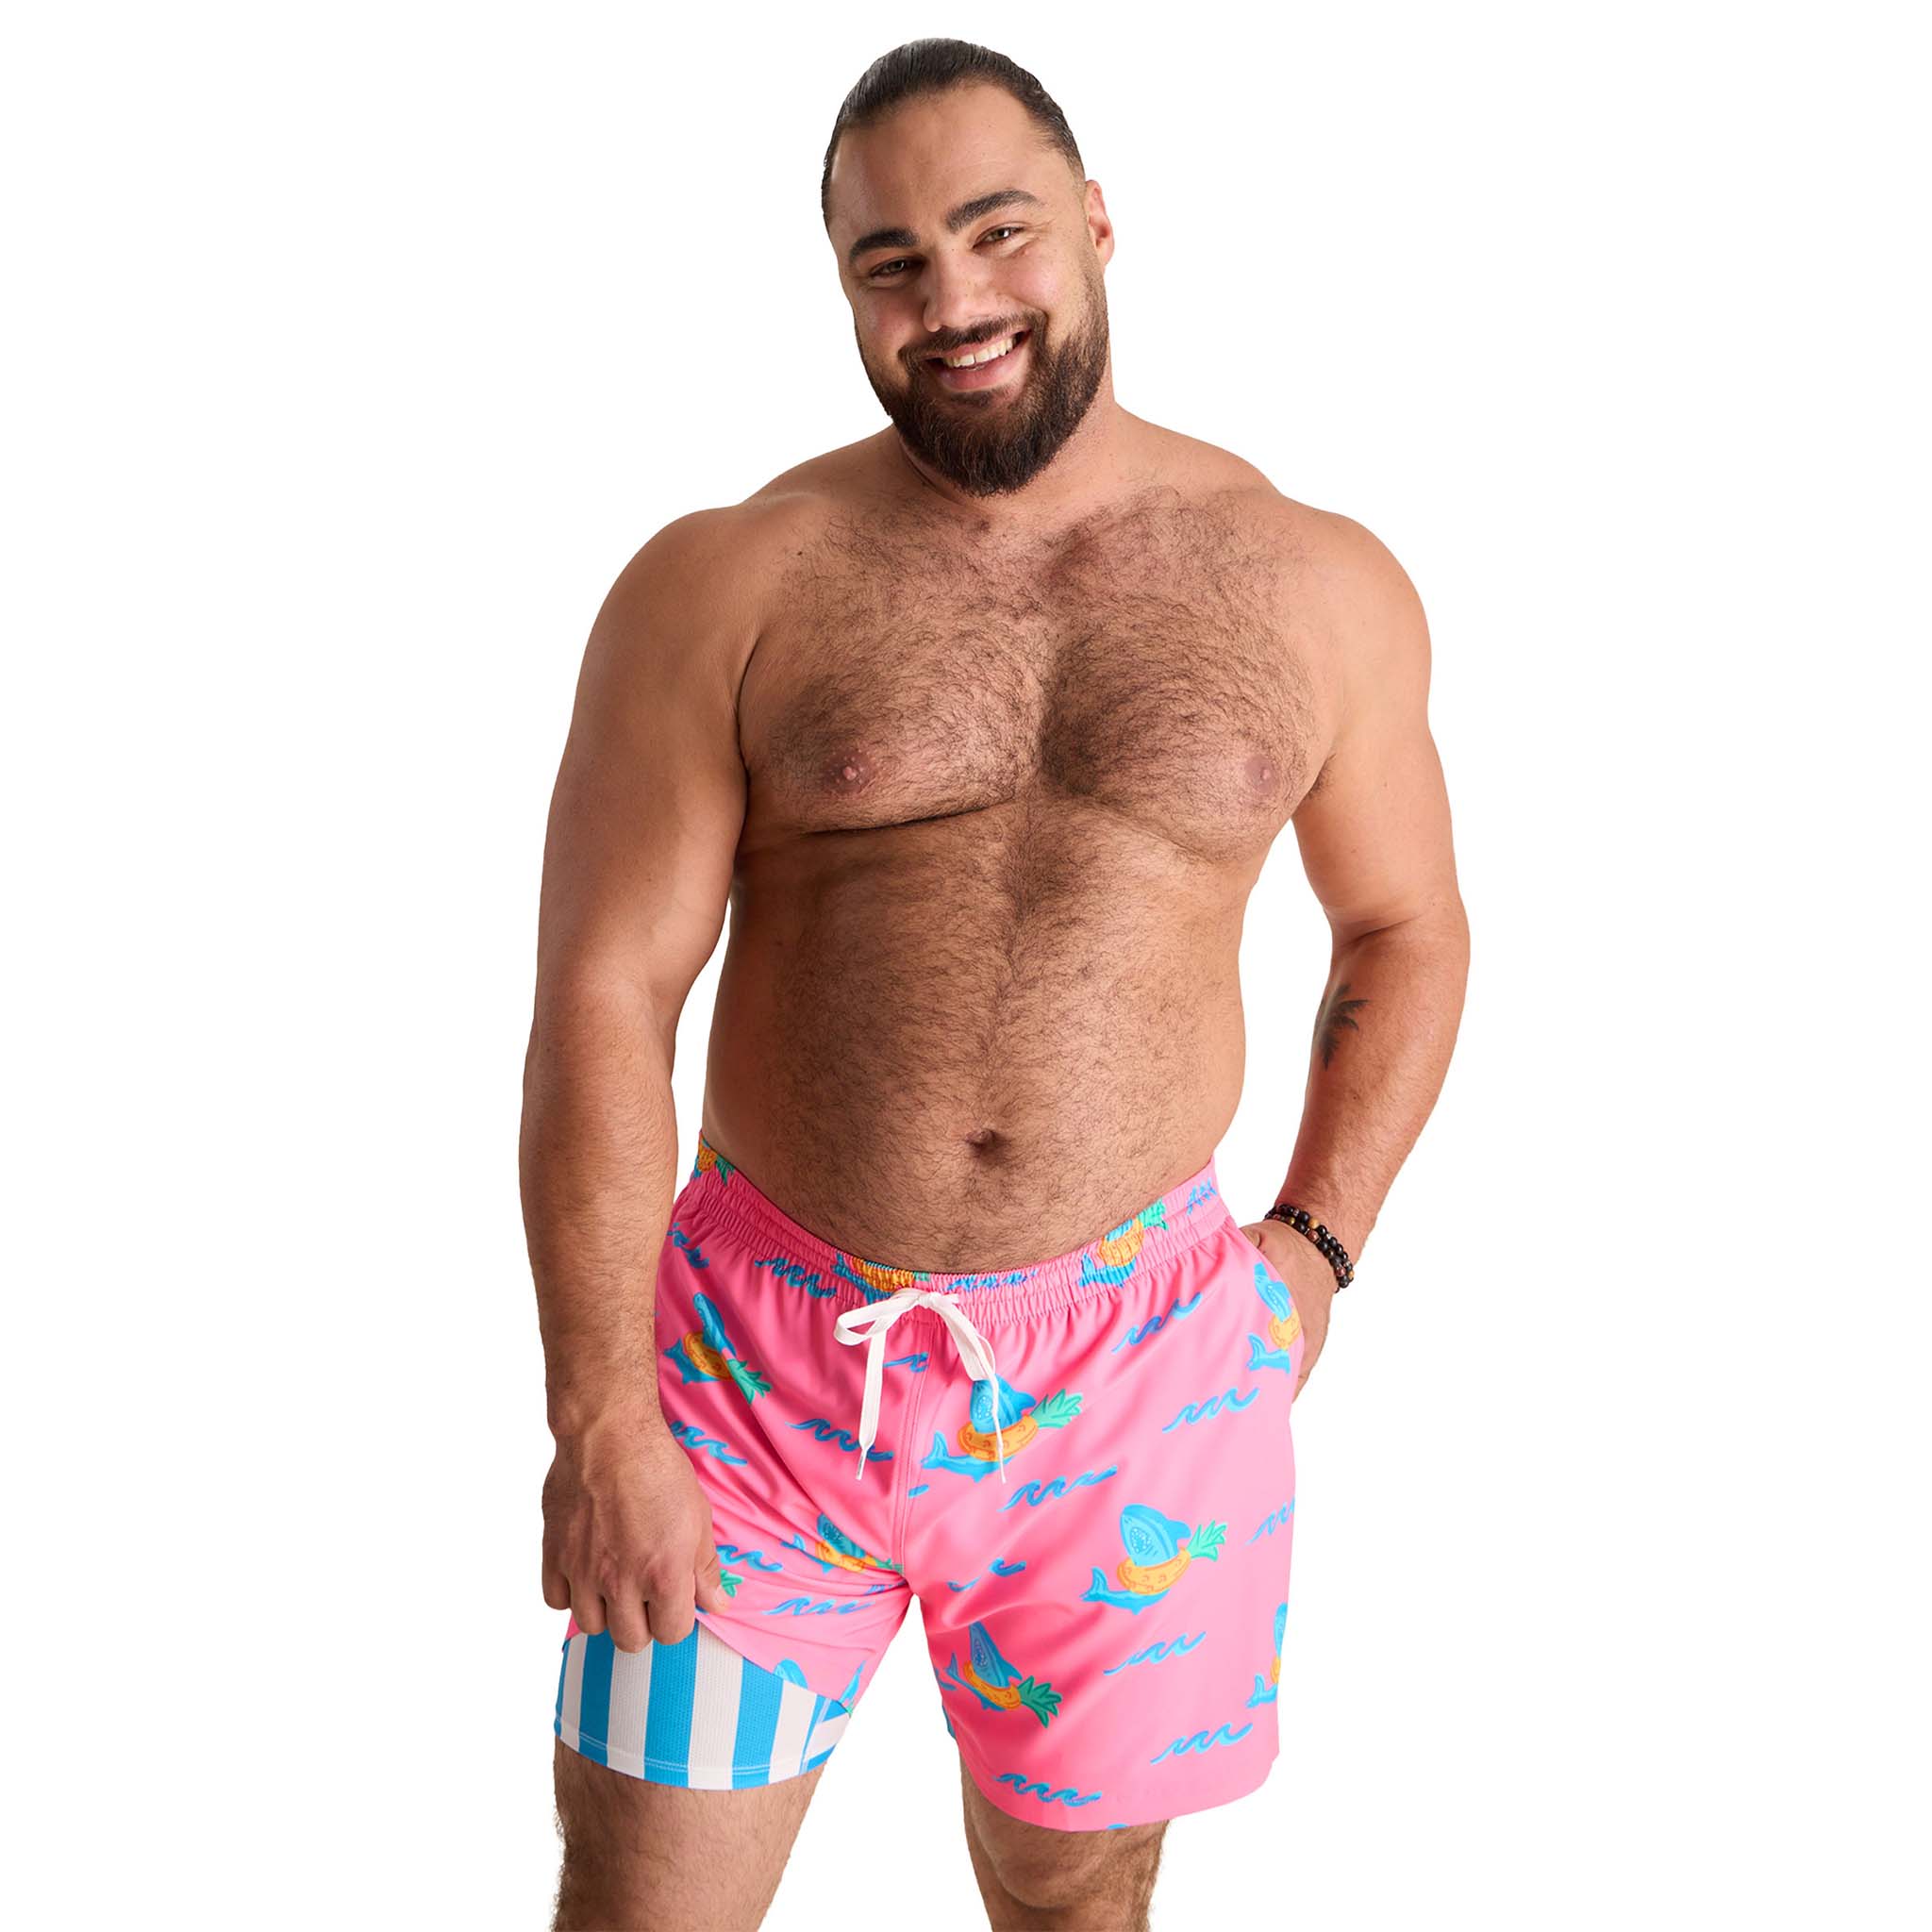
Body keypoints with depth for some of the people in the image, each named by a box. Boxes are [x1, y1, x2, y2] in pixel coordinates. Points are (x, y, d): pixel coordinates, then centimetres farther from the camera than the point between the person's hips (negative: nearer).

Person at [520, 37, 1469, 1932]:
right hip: (761, 1354, -1)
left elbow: (1406, 933, 14)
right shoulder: (718, 591, -5)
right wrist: (599, 1417, -12)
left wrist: (1314, 1245, 3)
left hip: (1137, 1373, 2)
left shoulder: (1317, 589, 2)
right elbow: (601, 1006, -8)